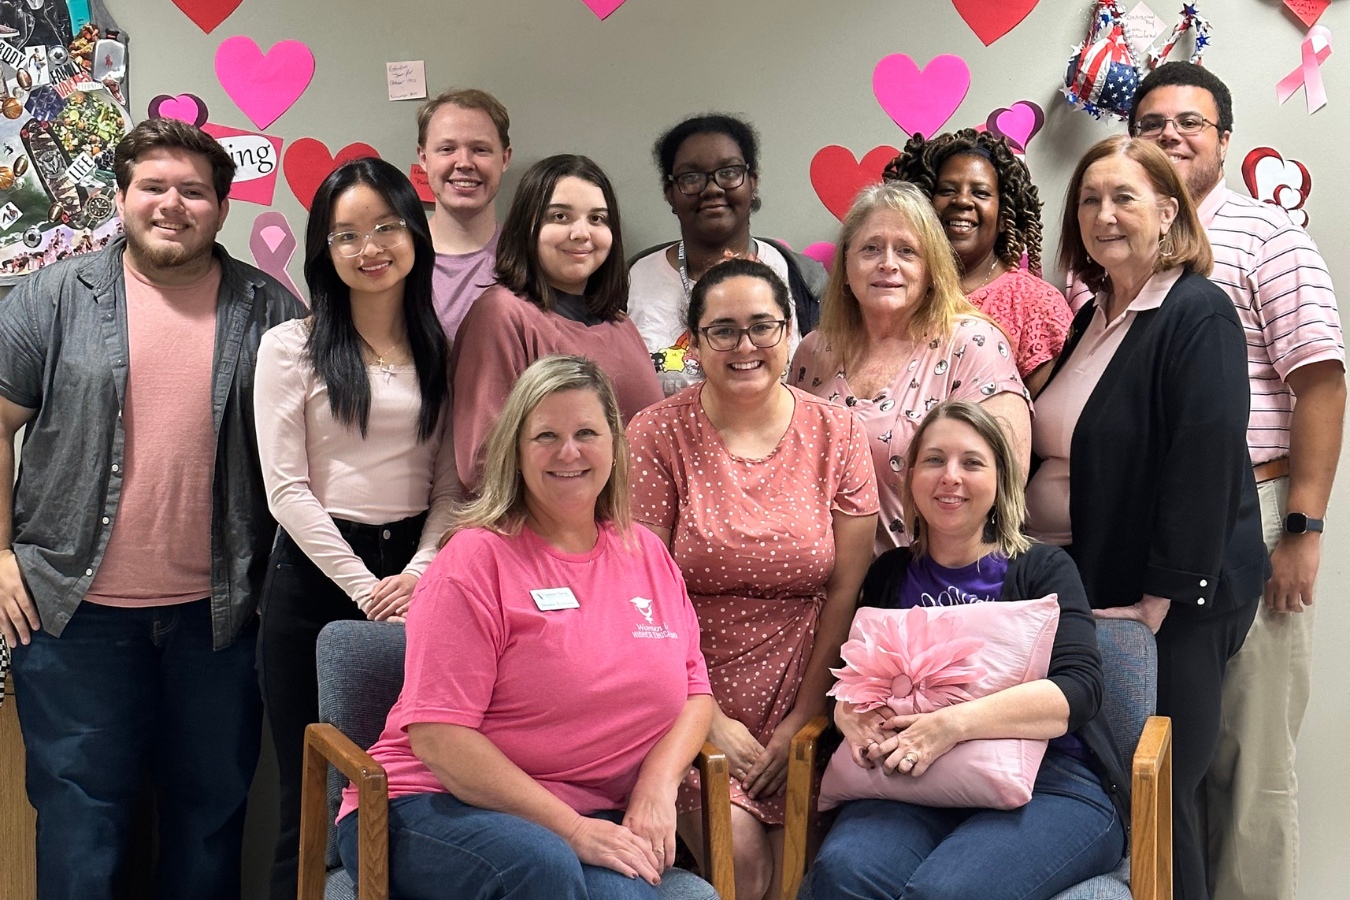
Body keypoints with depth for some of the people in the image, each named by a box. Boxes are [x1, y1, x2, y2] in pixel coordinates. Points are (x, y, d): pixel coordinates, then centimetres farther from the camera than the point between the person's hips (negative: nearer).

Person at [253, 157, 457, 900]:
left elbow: (451, 484, 6)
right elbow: (287, 487, -6)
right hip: (316, 576, -2)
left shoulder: (444, 350, 8)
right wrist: (364, 588, -11)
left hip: (411, 578, 2)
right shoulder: (291, 346, 0)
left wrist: (419, 574, -10)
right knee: (311, 797, 4)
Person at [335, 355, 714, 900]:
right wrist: (570, 827, -17)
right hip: (436, 805, -3)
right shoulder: (476, 559, -4)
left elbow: (695, 690, 16)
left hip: (587, 822, 4)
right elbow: (436, 736, -11)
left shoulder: (647, 555, 14)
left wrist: (657, 784, -6)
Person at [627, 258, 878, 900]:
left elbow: (846, 590, 2)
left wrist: (802, 720, -4)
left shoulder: (836, 433, 3)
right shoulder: (658, 436, -3)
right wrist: (709, 718, -10)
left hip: (801, 696, 2)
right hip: (689, 694, -2)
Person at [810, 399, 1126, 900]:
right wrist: (848, 712, -7)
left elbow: (1079, 689, -8)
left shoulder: (1043, 569, 7)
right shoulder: (890, 576, 19)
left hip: (1050, 784, -2)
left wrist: (955, 723, -21)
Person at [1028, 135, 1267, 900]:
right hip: (1089, 591, 8)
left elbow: (1204, 463, -19)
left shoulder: (1197, 314, -12)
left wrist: (1162, 600, -20)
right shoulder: (1095, 316, 13)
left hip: (1171, 606, -8)